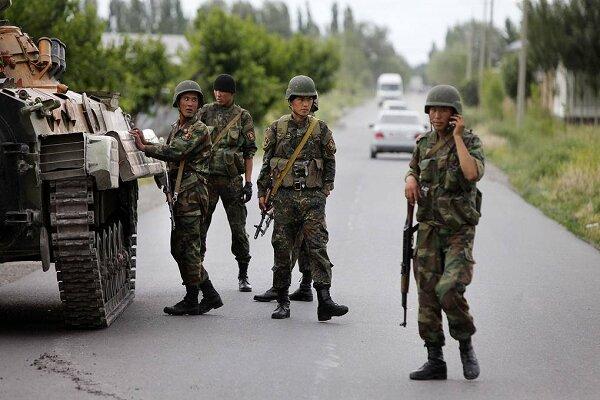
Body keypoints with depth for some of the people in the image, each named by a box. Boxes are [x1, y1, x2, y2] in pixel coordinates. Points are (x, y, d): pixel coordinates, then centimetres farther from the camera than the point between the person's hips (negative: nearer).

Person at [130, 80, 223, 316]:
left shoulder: (199, 130, -9)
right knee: (179, 248, 10)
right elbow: (170, 158, 18)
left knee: (187, 247, -7)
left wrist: (145, 147, -13)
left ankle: (192, 301, 0)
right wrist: (146, 145, 5)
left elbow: (175, 152, -20)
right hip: (180, 195, 9)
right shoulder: (175, 128, 19)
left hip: (192, 193, -9)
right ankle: (209, 295, 15)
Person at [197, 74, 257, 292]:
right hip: (206, 176, 1)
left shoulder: (243, 116, 4)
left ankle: (243, 276, 9)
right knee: (199, 226, 0)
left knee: (238, 228, 1)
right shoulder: (204, 112, 6)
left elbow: (249, 151, 4)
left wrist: (248, 182, -2)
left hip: (232, 179, -1)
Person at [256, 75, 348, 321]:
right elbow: (266, 163, 10)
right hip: (284, 196, 1)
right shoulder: (277, 129, 5)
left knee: (317, 245, -11)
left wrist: (326, 188, 4)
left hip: (312, 197, -1)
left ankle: (324, 301, -17)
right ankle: (282, 301, 12)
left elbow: (329, 162, 13)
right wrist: (262, 192, 9)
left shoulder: (321, 129, 6)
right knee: (282, 247, 3)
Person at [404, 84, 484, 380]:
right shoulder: (424, 144, 7)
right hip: (429, 230, 5)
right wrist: (410, 180, 2)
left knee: (449, 290, -22)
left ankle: (466, 345, 2)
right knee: (428, 295, 1)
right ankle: (435, 362, 9)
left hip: (459, 232, -5)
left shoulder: (471, 143, -8)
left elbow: (473, 173, -28)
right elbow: (413, 169, 26)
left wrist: (457, 136, -20)